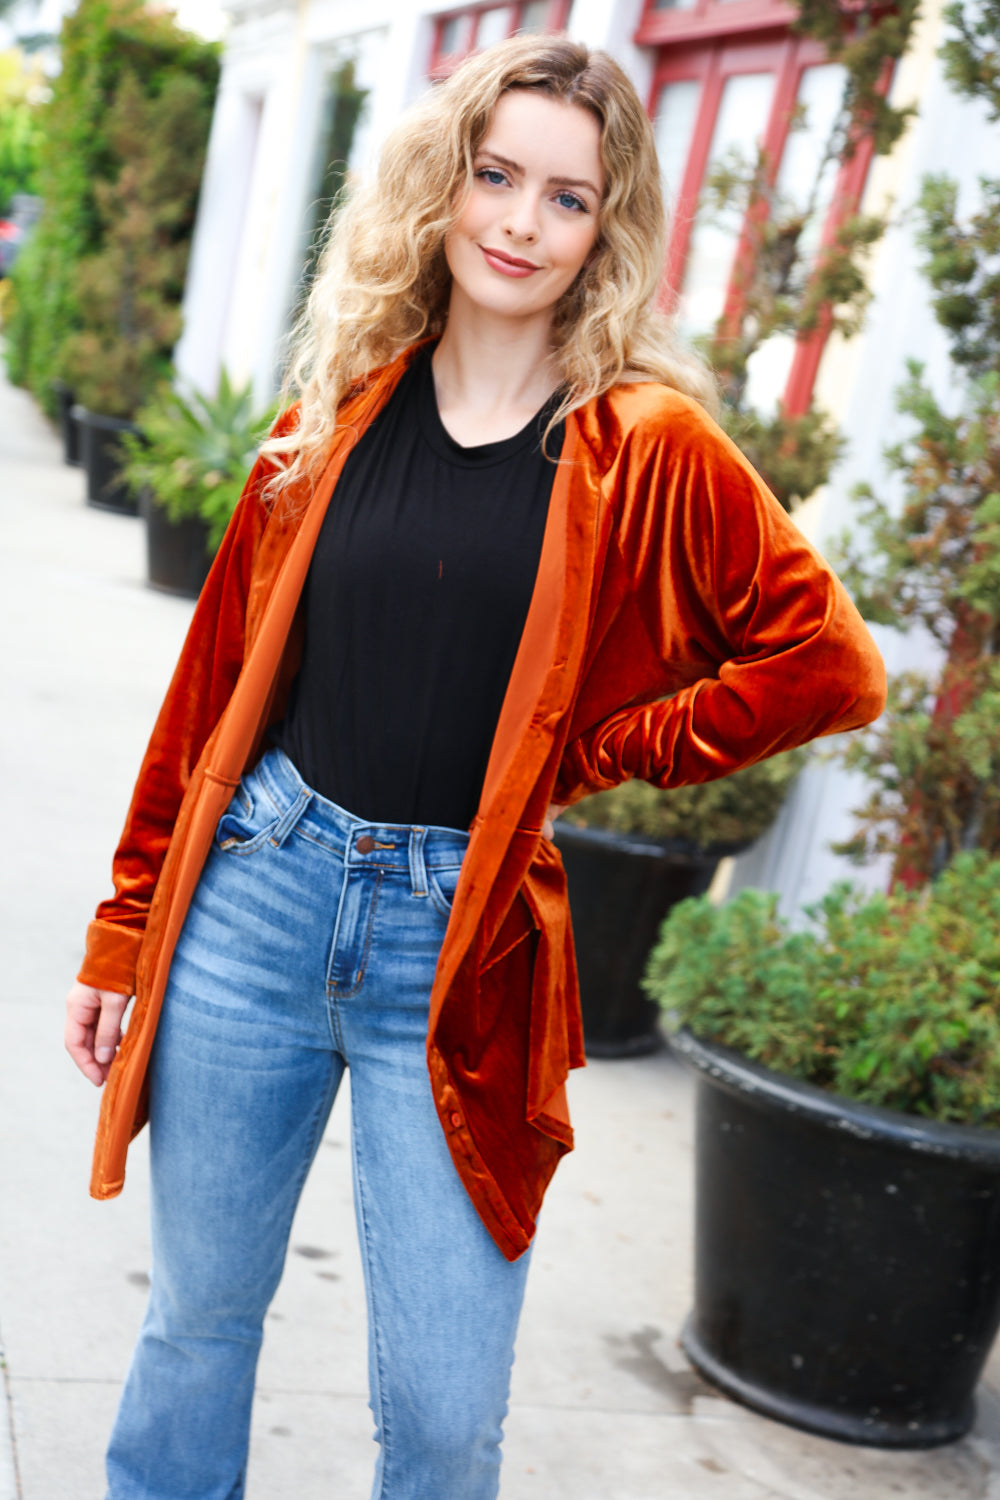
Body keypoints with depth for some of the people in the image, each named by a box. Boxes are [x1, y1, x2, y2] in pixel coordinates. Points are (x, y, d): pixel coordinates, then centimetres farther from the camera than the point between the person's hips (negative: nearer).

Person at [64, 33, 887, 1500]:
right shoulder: (343, 410, 6)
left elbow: (828, 665, -3)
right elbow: (216, 676, 9)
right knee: (196, 1317, 16)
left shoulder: (646, 448, -3)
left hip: (460, 945, -2)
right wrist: (127, 926, 9)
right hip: (257, 893, 3)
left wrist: (596, 753, -3)